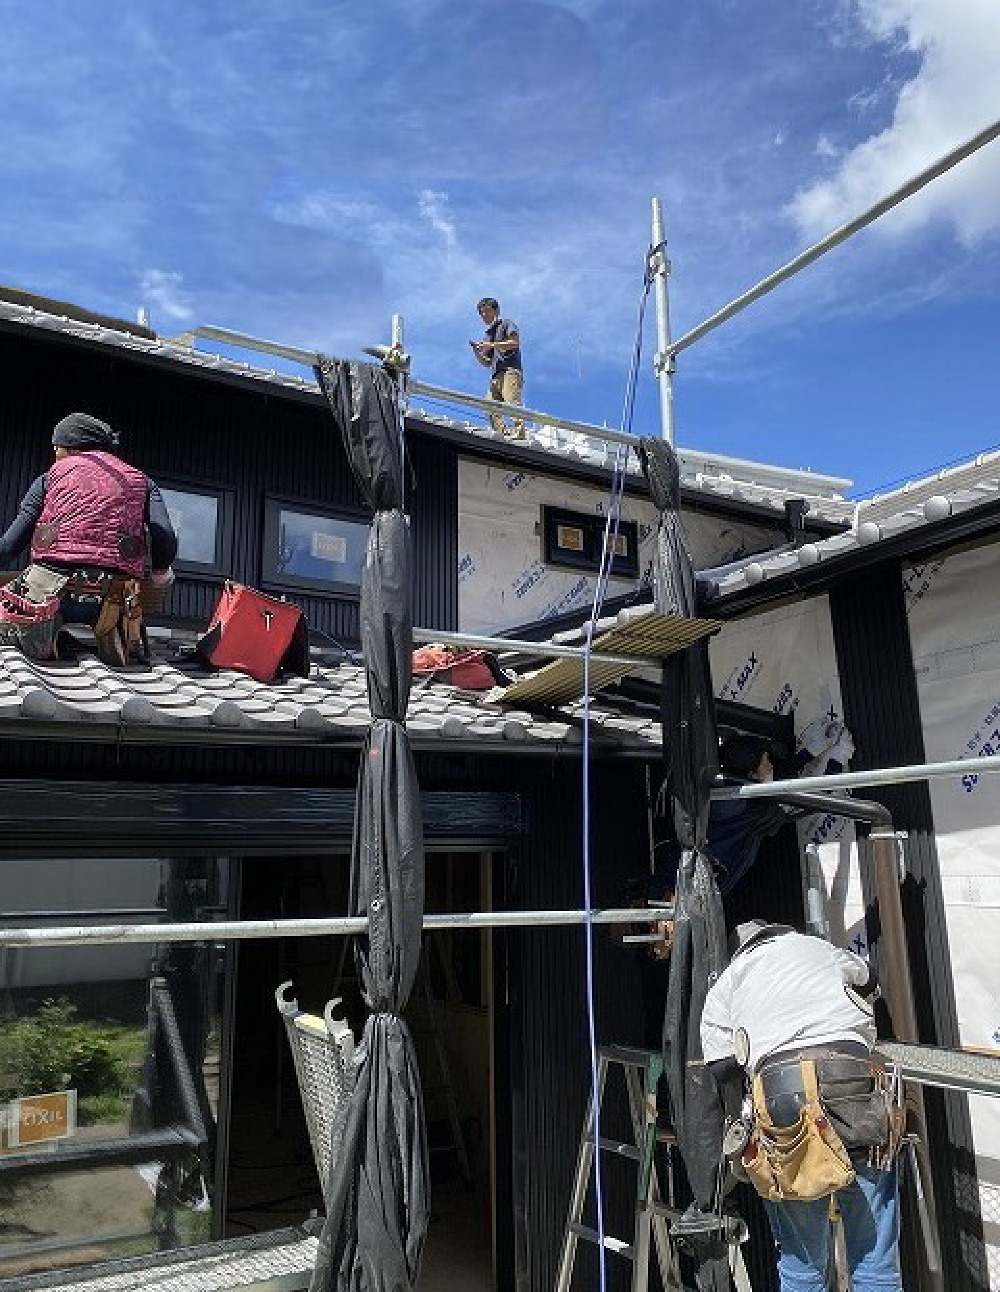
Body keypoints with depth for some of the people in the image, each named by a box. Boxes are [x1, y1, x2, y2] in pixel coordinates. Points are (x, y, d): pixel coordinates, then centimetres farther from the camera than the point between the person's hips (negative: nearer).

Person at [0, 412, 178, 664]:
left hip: (49, 588, 0)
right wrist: (160, 573, 24)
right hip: (112, 594, 1)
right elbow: (166, 539, 4)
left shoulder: (51, 477, 14)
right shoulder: (140, 482, 17)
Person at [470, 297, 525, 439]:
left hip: (510, 370, -7)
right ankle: (503, 433, -12)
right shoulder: (488, 335, 31)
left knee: (511, 401, -24)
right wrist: (477, 352, 8)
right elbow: (486, 363, 27)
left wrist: (492, 345, -7)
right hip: (496, 375, 7)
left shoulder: (506, 324, 13)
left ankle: (519, 432, -35)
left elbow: (515, 343, -6)